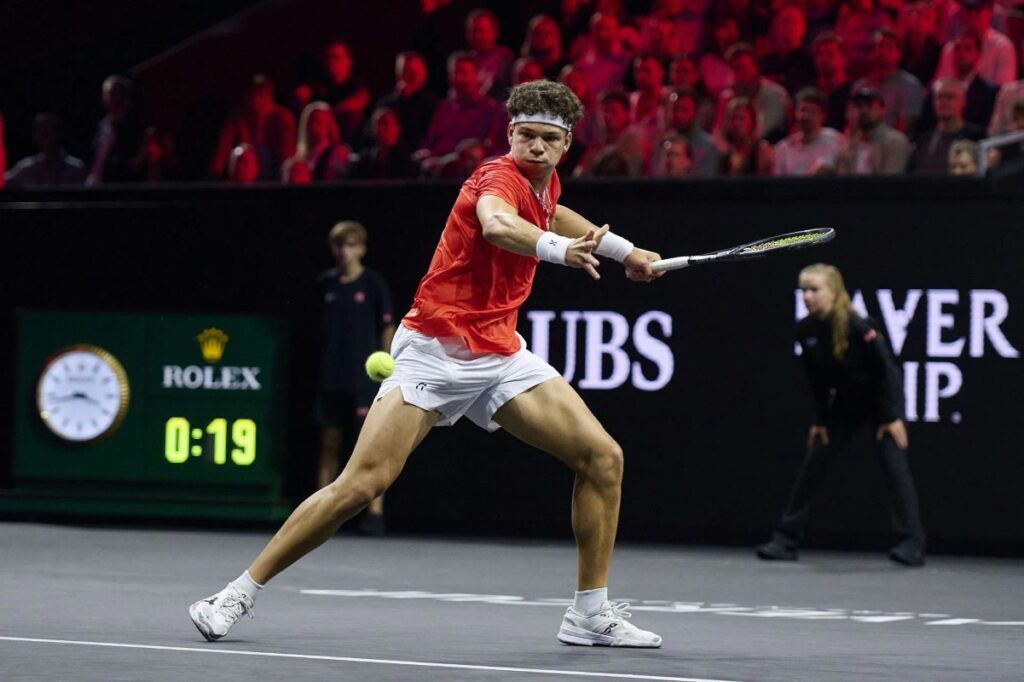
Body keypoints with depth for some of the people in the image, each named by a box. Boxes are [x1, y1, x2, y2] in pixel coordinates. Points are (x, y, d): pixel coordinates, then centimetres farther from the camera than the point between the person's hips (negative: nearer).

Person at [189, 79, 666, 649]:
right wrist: (558, 248, -62)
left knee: (603, 457, -5)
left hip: (502, 355, 8)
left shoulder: (546, 185, 9)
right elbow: (497, 224, -44)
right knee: (361, 484, -15)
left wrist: (623, 249, 39)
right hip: (436, 350, -8)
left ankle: (591, 613, 5)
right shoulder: (500, 177, -17)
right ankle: (239, 595, -4)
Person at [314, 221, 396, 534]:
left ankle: (375, 513, -7)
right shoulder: (327, 282, 9)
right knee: (329, 443, 7)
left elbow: (388, 328, -2)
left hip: (364, 379, -5)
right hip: (331, 379, 5)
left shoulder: (374, 284, -3)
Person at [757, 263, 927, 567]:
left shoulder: (858, 326, -28)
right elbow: (816, 379, 3)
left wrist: (893, 416, -23)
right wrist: (820, 420, 4)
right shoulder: (805, 330, -11)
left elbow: (888, 368, -23)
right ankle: (786, 539, 12)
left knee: (894, 465, -17)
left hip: (880, 399, -6)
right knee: (812, 466, 4)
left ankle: (912, 545, -17)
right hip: (844, 405, 6)